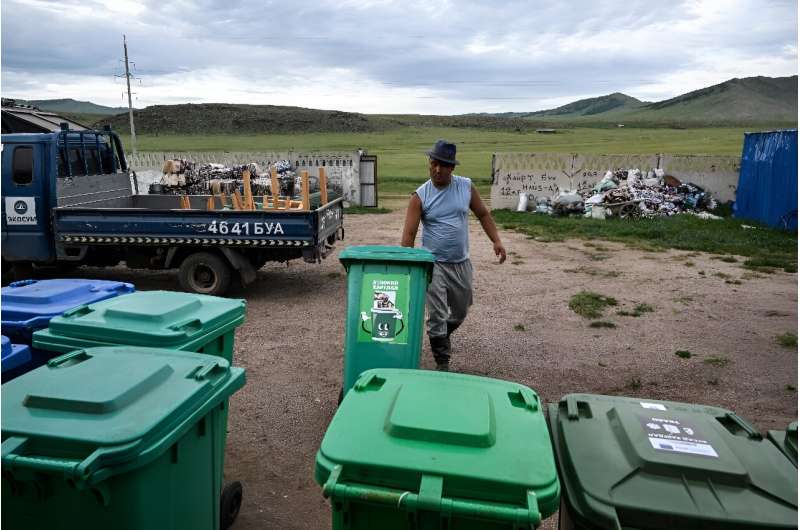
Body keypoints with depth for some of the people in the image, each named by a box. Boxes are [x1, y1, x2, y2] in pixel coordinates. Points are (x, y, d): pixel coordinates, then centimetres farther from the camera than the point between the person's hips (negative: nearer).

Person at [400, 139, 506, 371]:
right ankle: (442, 364, 11)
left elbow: (483, 214, 9)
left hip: (461, 263, 4)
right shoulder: (420, 196, -8)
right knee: (437, 317, -3)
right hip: (434, 264, -3)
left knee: (460, 312, 18)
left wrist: (496, 241, -2)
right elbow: (409, 234, -11)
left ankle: (440, 338, 47)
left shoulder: (466, 187, -1)